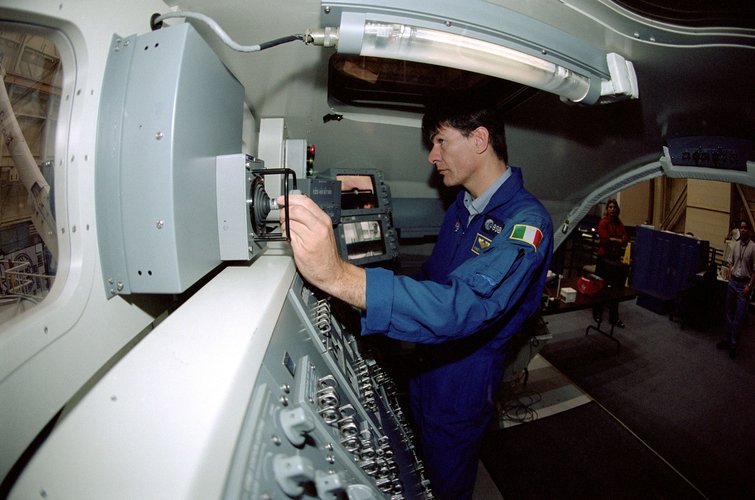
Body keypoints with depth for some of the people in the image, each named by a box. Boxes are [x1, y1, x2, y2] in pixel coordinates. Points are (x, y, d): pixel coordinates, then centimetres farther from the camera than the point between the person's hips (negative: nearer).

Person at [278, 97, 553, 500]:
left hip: (464, 377, -7)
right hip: (425, 359, 7)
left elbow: (468, 304, -44)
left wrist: (340, 276, -55)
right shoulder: (463, 204, 1)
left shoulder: (526, 221, -26)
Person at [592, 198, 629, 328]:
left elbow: (626, 239, 2)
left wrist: (612, 240, -12)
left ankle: (614, 317, 14)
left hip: (616, 257, 6)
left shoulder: (619, 224, 11)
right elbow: (605, 240, -17)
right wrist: (618, 241, -5)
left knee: (616, 287, 6)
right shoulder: (603, 222, -8)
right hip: (604, 257, -6)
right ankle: (597, 313, 19)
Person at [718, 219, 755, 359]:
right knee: (729, 313, 12)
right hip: (732, 282, 5)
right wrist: (730, 279, 4)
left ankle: (733, 345, 6)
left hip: (744, 284, -5)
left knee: (739, 317, -2)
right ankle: (727, 339, 23)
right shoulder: (736, 244, 6)